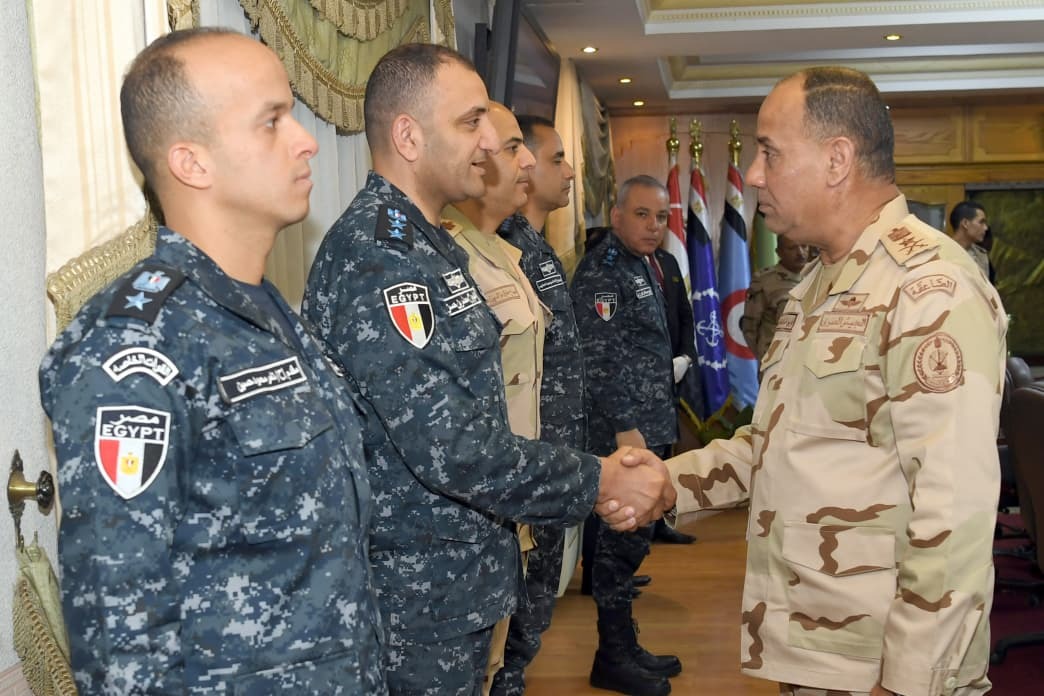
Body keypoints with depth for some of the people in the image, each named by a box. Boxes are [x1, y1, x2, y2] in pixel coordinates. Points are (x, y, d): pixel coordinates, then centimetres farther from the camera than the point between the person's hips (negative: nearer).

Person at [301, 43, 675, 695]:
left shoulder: (429, 247, 11)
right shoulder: (375, 256, -21)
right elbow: (448, 445, -26)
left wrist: (595, 479, 1)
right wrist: (598, 483, -15)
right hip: (418, 601, -9)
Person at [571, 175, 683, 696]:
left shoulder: (640, 267, 17)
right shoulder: (601, 271, -12)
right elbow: (597, 359, -20)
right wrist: (625, 427, -22)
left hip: (648, 429, 9)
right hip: (625, 432, -9)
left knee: (627, 541, 14)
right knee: (621, 542, -3)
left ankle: (625, 647, 23)